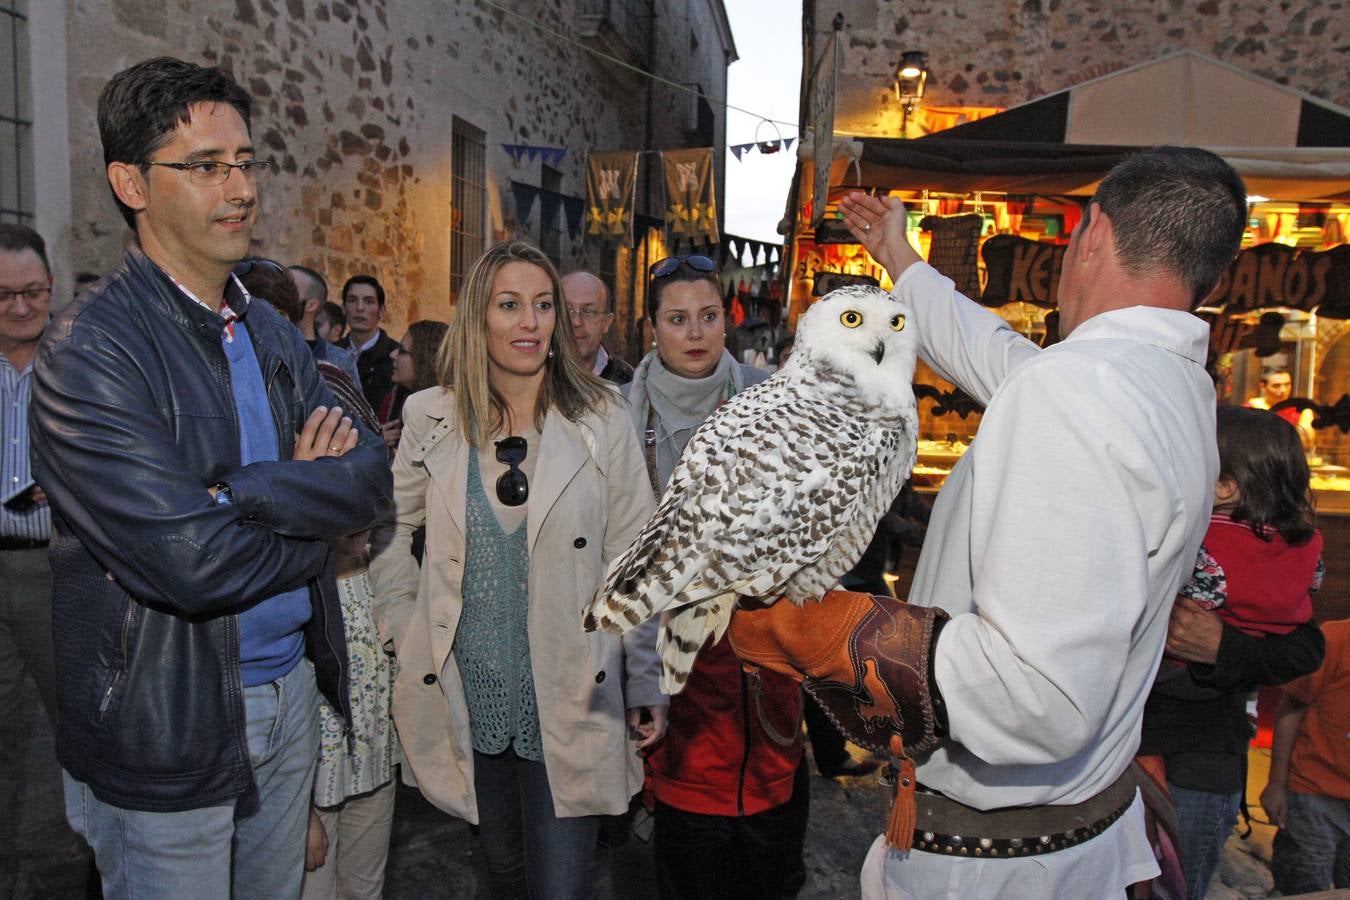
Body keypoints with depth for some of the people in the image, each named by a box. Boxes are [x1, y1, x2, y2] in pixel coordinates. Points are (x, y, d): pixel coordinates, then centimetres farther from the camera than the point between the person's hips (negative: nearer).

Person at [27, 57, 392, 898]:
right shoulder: (90, 351, -17)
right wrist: (311, 499, -9)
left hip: (291, 687, 7)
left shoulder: (271, 333, 6)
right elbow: (188, 562, -26)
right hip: (168, 728, -6)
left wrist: (241, 493, -21)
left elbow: (373, 472, -5)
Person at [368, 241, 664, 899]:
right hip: (467, 693, 2)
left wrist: (646, 679, -4)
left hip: (570, 695, -2)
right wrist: (403, 630, 6)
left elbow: (633, 556, -4)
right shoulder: (431, 416, -1)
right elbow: (387, 527, 12)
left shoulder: (600, 418, -6)